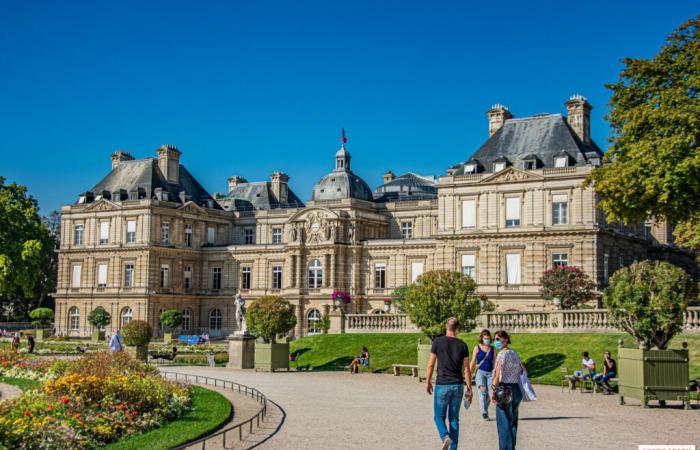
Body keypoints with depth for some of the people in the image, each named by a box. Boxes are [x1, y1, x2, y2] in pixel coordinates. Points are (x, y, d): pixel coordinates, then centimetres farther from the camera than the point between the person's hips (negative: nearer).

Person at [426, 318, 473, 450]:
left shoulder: (438, 342, -6)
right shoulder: (462, 345, 1)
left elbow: (431, 364, -3)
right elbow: (466, 369, 1)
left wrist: (428, 382, 8)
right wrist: (469, 389, 5)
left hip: (442, 385, -2)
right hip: (458, 385, 3)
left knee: (439, 416, 9)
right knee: (454, 418, 12)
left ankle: (445, 436, -18)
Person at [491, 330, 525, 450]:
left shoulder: (502, 354, -14)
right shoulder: (514, 353, 12)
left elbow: (497, 375, -21)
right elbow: (523, 371, 17)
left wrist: (493, 391, -18)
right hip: (517, 390, 9)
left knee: (504, 423, -2)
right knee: (512, 423, 17)